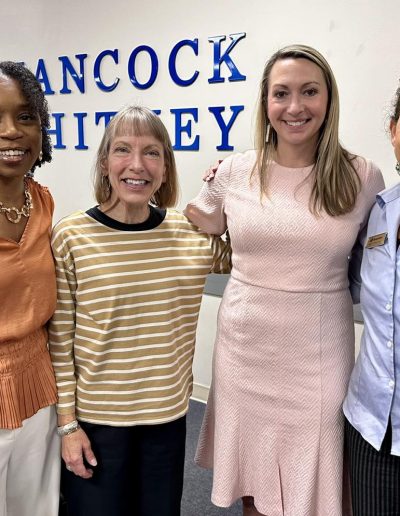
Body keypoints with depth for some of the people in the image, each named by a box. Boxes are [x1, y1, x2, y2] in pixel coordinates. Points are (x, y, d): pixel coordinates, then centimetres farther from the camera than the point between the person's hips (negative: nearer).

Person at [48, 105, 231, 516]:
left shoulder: (192, 232, -4)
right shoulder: (71, 237, -13)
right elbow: (60, 341, -9)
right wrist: (68, 424, -6)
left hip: (168, 415, 3)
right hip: (94, 419, -3)